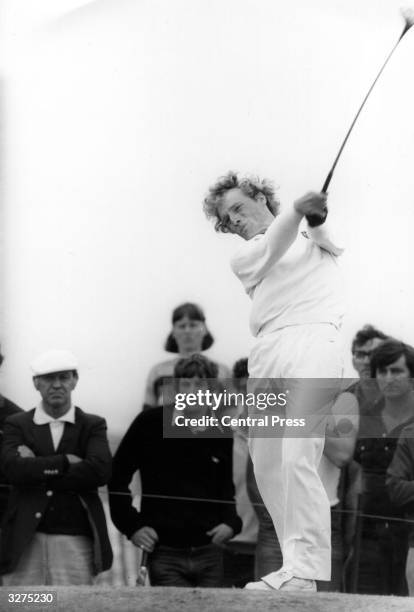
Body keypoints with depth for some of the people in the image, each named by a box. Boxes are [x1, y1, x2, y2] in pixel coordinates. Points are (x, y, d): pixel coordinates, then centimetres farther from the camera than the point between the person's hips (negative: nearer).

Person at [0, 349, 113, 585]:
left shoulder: (93, 426, 9)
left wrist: (38, 469, -7)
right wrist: (65, 462, -10)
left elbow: (101, 471, -9)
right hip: (26, 541, 0)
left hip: (75, 540, 0)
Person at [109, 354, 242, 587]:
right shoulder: (150, 424, -3)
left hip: (209, 554, 3)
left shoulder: (221, 434, 6)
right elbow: (117, 476, 4)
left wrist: (231, 522, 2)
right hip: (165, 555, -3)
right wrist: (132, 525, -3)